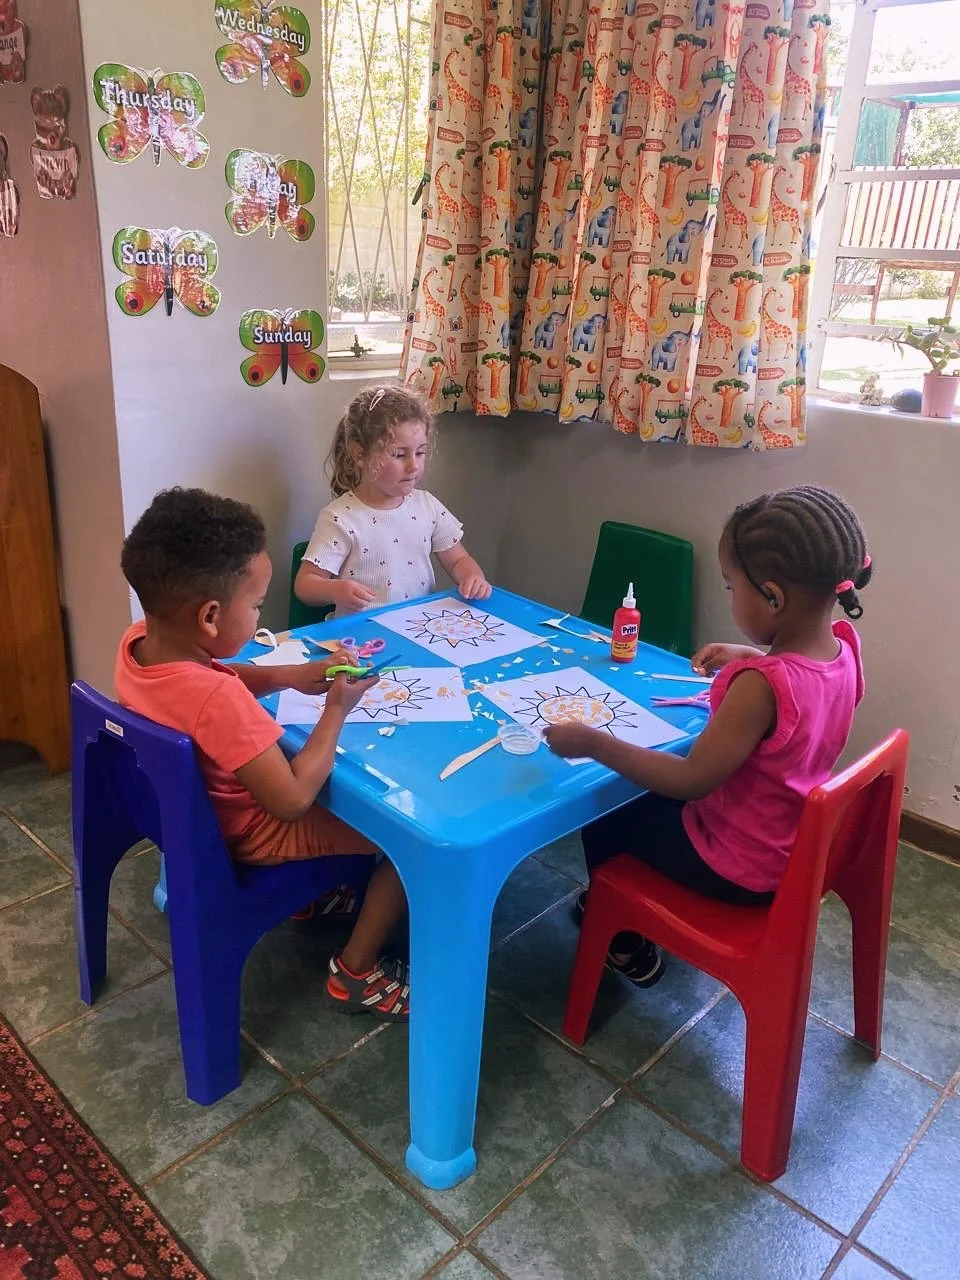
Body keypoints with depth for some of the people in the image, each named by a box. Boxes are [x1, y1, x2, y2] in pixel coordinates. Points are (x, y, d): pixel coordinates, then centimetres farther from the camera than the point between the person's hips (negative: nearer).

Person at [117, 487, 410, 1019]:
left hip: (189, 809, 9)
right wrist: (337, 710, -23)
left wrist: (289, 675, -6)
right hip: (248, 833, -9)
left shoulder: (138, 640, -14)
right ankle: (356, 972, 11)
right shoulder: (217, 700, -40)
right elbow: (291, 801, -33)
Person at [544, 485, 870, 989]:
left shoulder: (760, 685, -36)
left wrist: (594, 743, -25)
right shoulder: (843, 645, -12)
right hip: (791, 848, 8)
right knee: (647, 795, 28)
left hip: (737, 868, -8)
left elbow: (691, 780, -30)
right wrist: (748, 658, 4)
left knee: (602, 815, 14)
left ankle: (626, 946, 34)